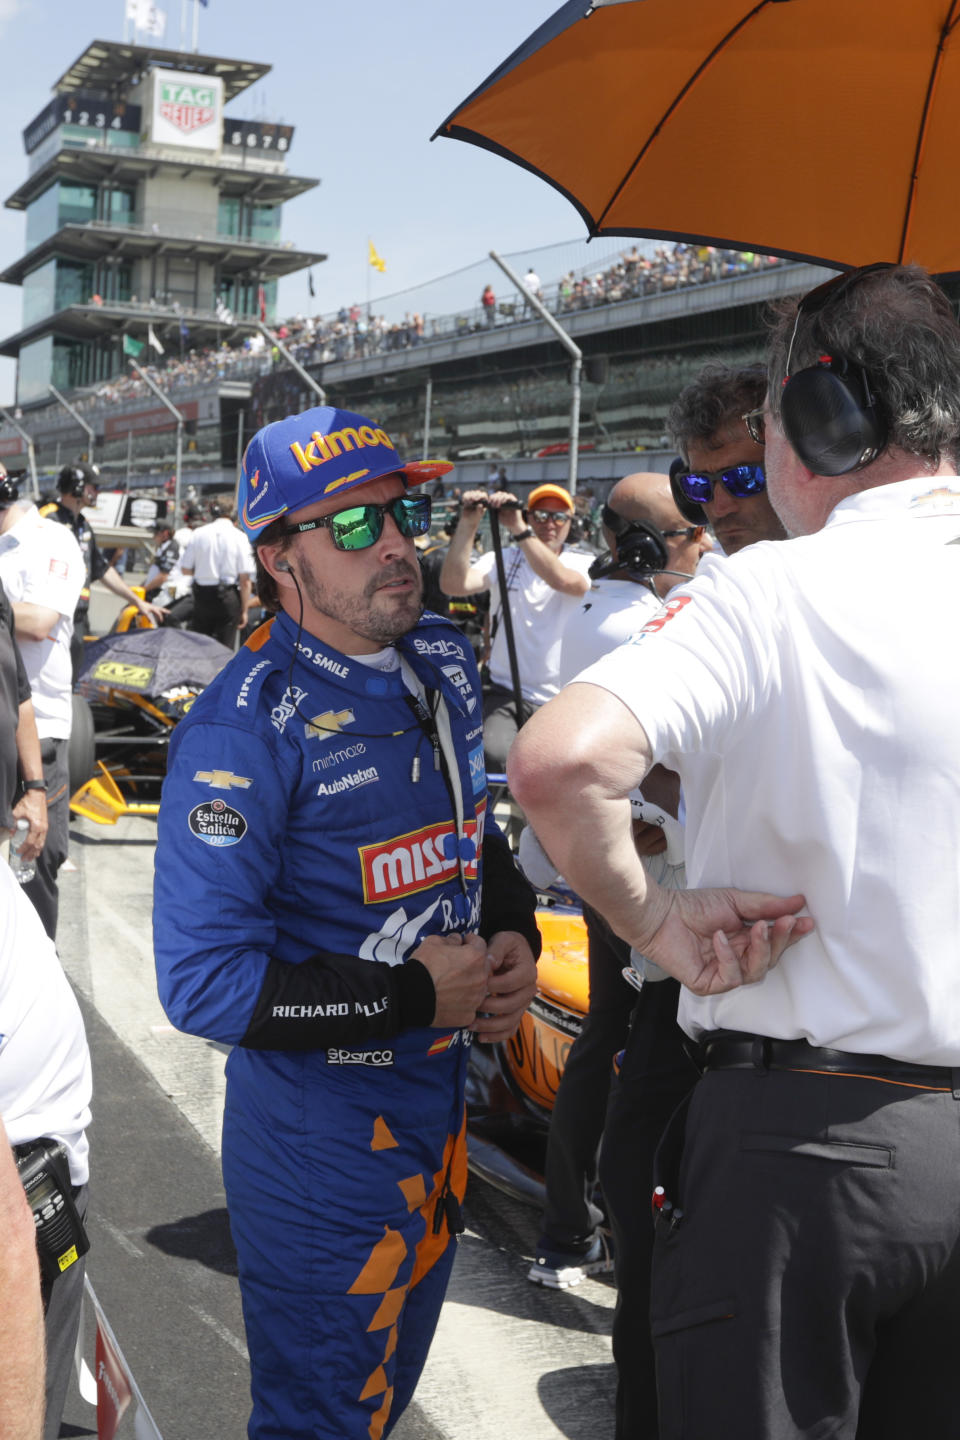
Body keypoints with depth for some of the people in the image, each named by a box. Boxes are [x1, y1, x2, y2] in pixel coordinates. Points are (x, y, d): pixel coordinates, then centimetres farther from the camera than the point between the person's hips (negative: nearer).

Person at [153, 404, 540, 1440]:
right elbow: (202, 982, -27)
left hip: (439, 1101, 8)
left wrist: (514, 938, -3)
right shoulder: (244, 727, -24)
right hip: (318, 1134, -7)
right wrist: (413, 996, -22)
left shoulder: (441, 663, 1)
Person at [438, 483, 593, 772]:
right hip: (506, 694, 0)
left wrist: (518, 529, -28)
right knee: (493, 754, -26)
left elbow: (565, 580, -22)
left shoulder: (585, 564, 3)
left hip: (564, 699, 0)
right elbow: (452, 585, -12)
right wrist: (468, 524, -21)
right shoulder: (501, 560, 6)